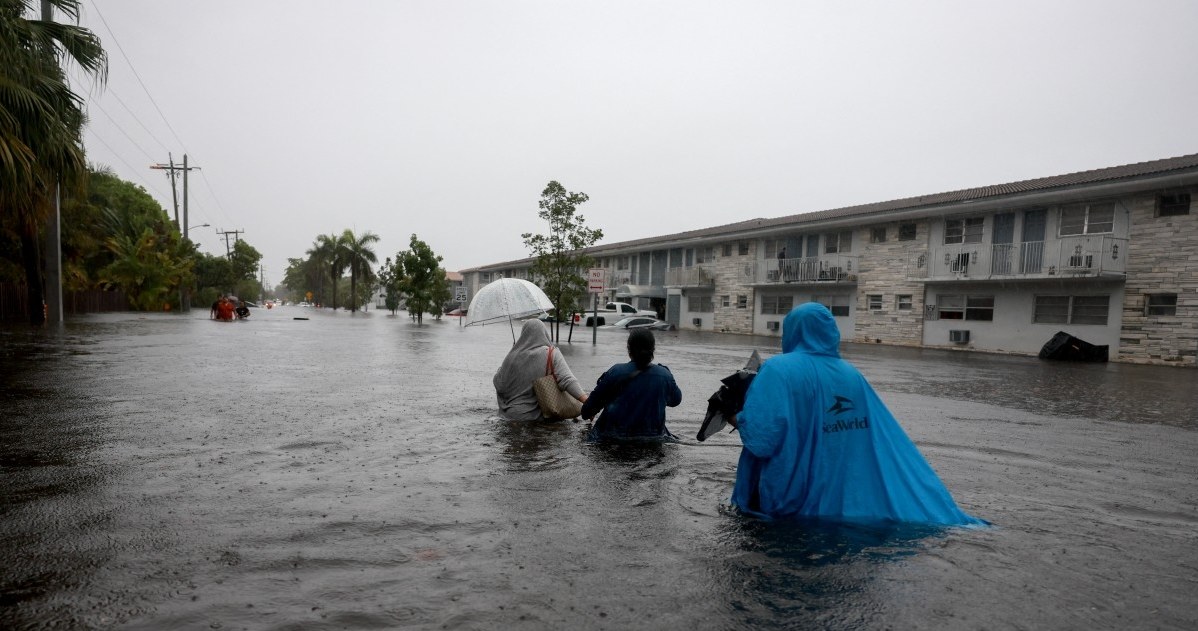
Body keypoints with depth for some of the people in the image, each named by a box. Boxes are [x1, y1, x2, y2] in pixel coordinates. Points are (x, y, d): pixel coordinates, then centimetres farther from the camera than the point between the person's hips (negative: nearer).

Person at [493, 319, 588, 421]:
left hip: (512, 413, 0)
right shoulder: (551, 353, -10)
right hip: (539, 415, 0)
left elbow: (498, 384, 1)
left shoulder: (513, 356, -7)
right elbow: (567, 379, -23)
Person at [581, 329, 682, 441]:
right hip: (652, 437, 2)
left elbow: (594, 400, 0)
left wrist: (587, 413, 23)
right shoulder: (665, 375, -7)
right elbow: (676, 400, 13)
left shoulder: (615, 372, -11)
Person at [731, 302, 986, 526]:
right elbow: (890, 444, 9)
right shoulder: (851, 374, 5)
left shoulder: (778, 369, -16)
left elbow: (760, 437, -23)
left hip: (791, 502, -5)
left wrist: (738, 417, -6)